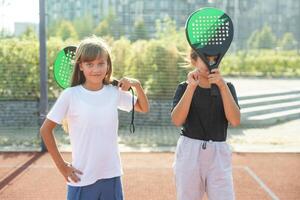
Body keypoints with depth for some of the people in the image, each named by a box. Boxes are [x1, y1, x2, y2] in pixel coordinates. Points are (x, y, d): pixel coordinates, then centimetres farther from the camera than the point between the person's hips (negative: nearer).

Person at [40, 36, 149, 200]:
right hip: (82, 178, -3)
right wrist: (61, 165, -5)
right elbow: (45, 130, -4)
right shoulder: (70, 95, -9)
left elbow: (144, 108, 16)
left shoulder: (115, 92, 2)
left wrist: (137, 85, -1)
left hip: (112, 176, 4)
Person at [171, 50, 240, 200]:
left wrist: (222, 86, -18)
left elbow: (235, 121, -11)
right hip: (189, 154, 0)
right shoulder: (184, 87, 4)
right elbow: (177, 120, -13)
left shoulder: (226, 87, 6)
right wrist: (192, 87, -18)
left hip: (219, 155, 0)